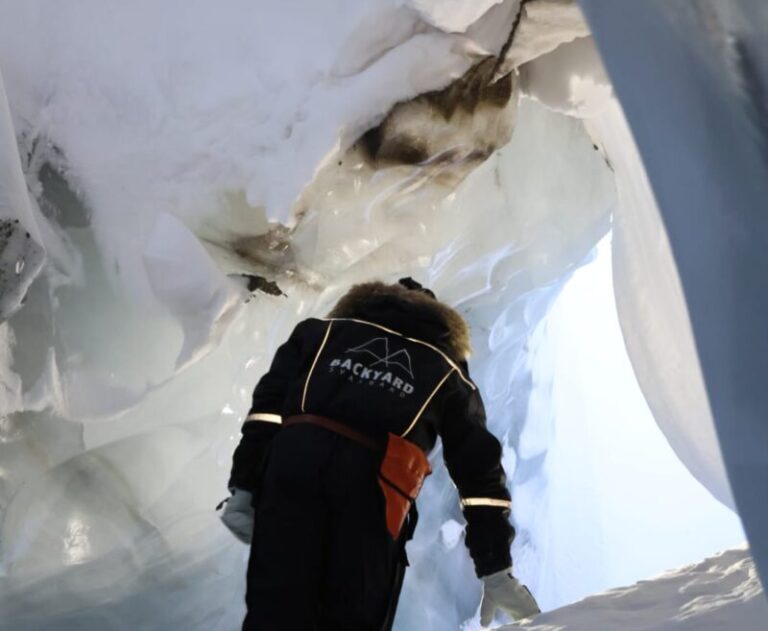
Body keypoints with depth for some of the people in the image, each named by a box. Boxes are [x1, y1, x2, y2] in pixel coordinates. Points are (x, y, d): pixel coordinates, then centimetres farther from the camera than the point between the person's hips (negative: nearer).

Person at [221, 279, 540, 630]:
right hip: (371, 488, -1)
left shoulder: (324, 330, 33)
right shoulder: (447, 373, 30)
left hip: (293, 461, 1)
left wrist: (243, 487, 11)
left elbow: (269, 403, 17)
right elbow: (478, 469, 24)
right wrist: (496, 568, 24)